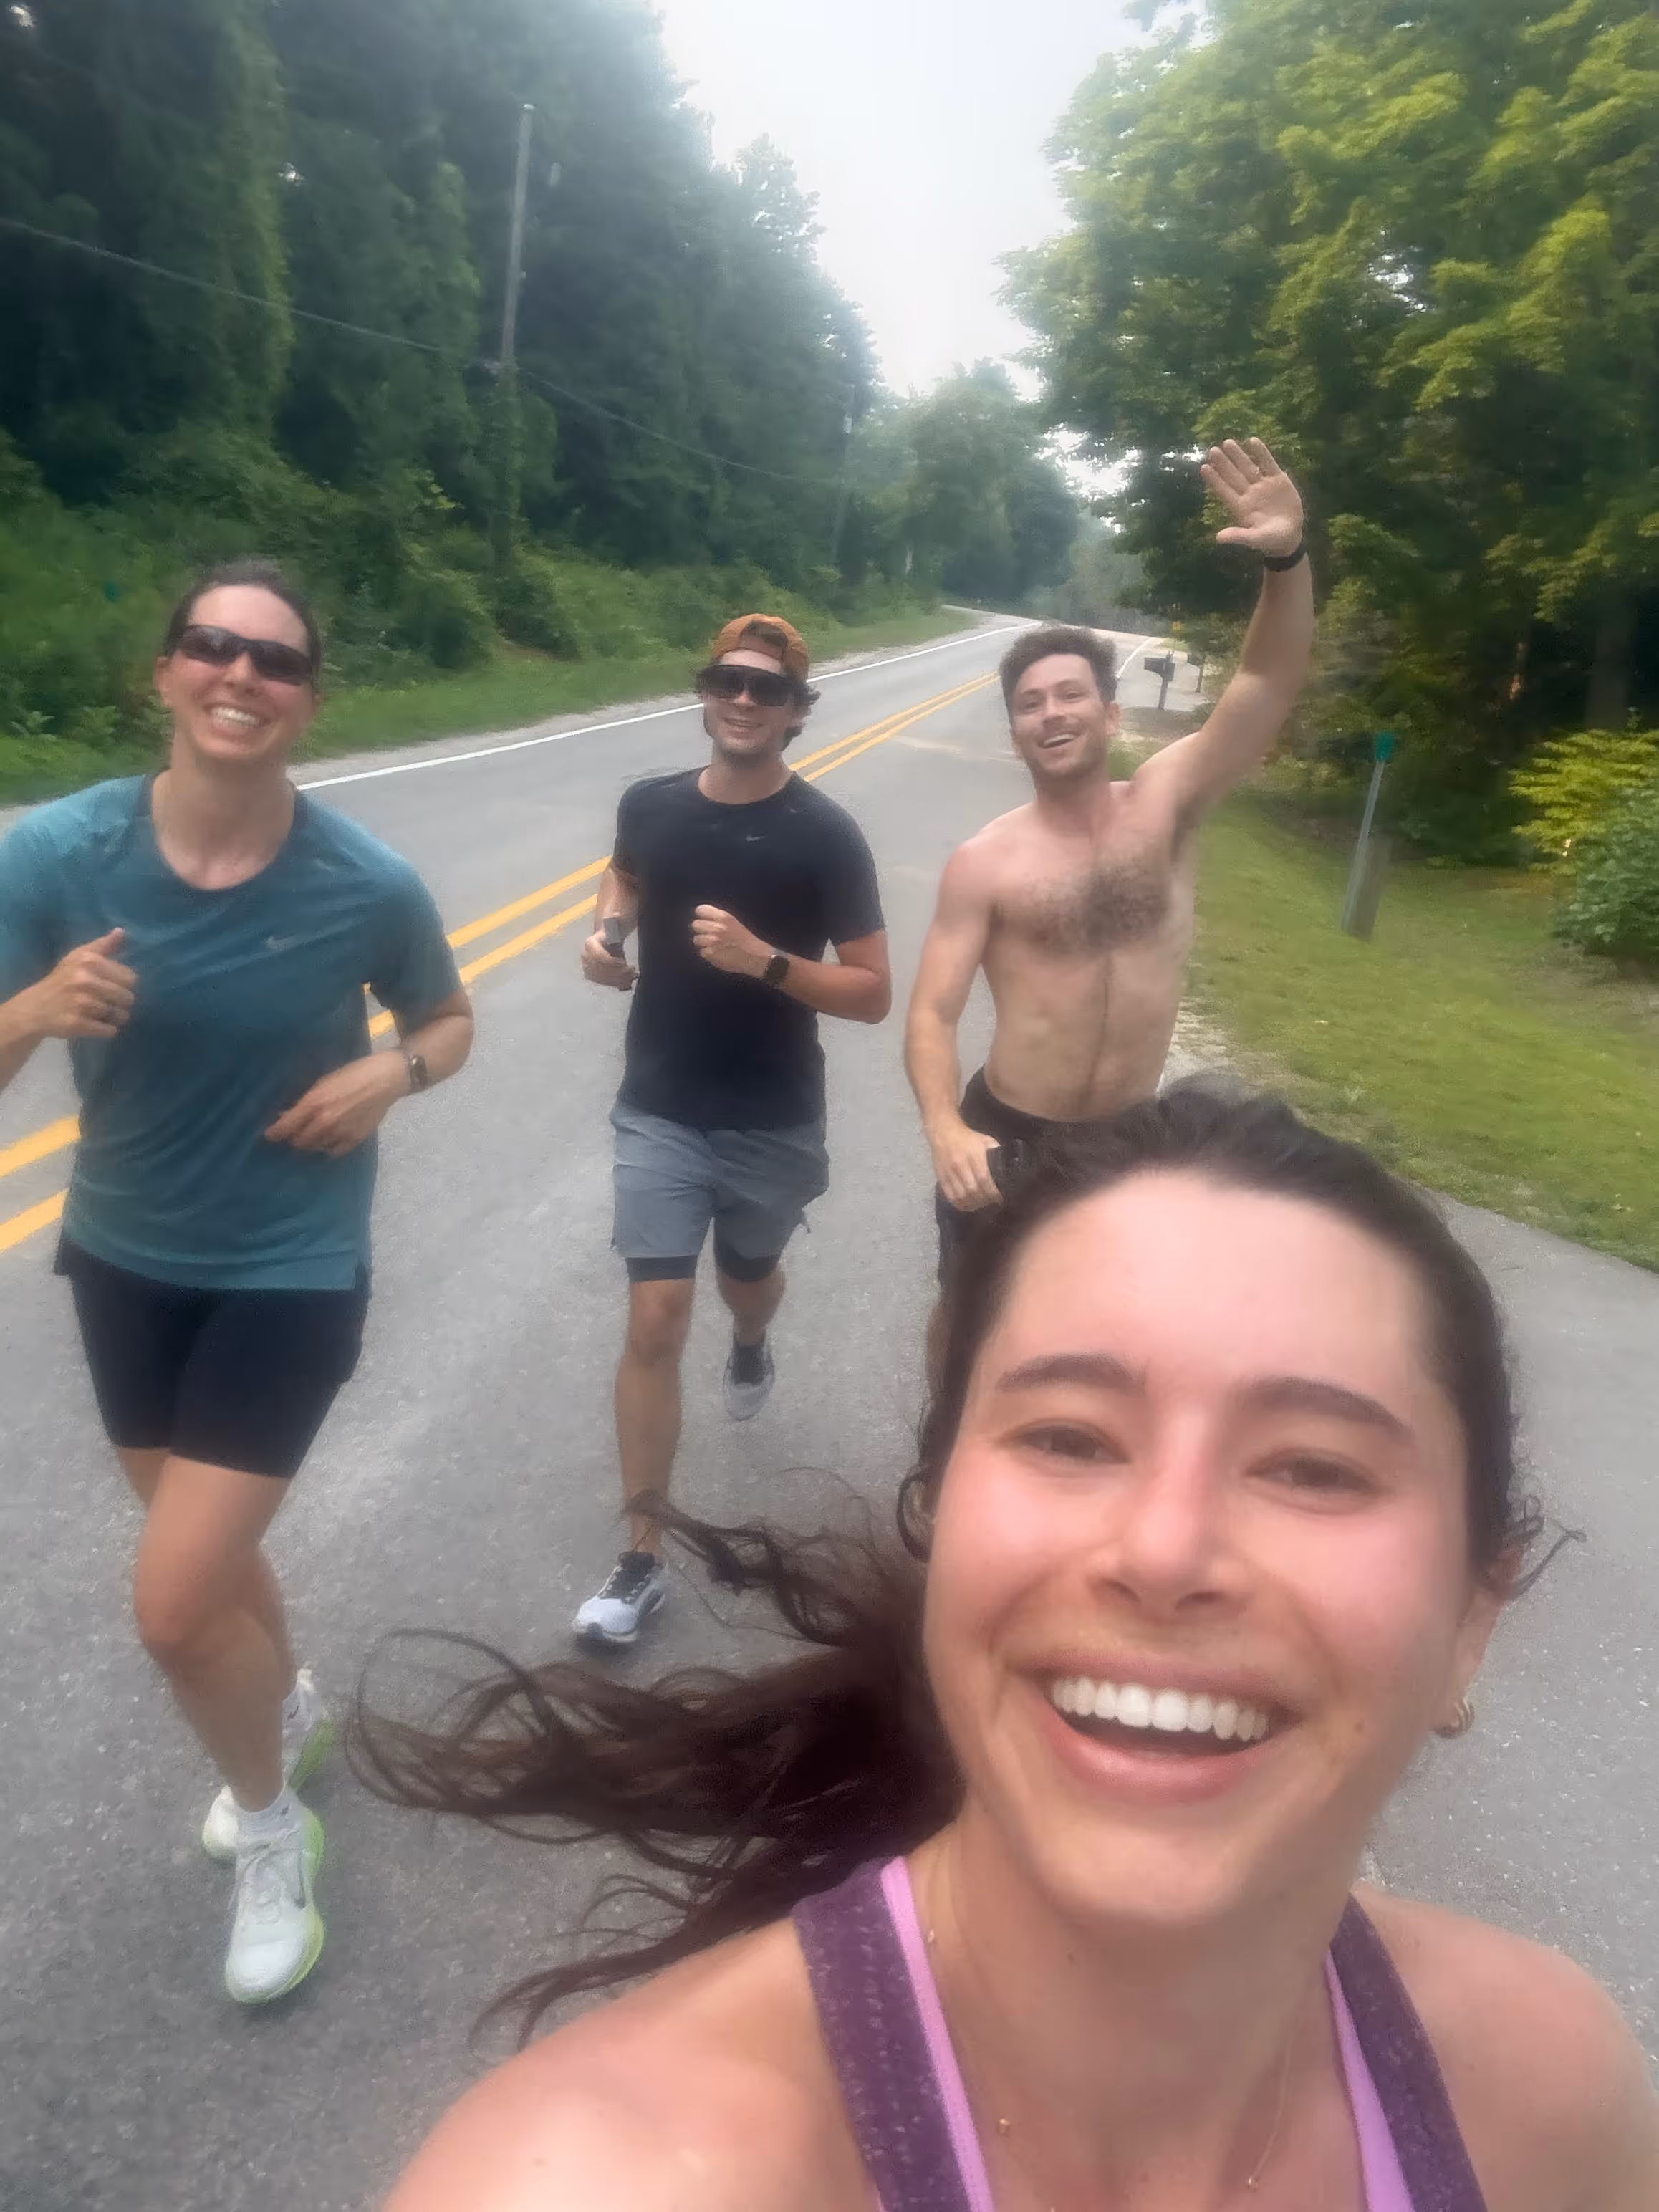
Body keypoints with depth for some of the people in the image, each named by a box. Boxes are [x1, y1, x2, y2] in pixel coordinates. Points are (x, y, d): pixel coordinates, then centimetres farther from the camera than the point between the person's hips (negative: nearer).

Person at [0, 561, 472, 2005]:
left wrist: (391, 1077, -19)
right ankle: (291, 1710, 56)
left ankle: (271, 1827, 25)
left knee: (175, 1607, -7)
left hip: (291, 1269, -3)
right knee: (209, 1550, 23)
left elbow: (449, 1021, 2)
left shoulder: (369, 885, -17)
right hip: (123, 1256, 4)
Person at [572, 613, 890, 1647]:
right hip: (660, 1112, 1)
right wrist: (609, 930, 0)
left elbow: (873, 994, -11)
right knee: (656, 1320, -5)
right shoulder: (651, 805, -2)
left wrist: (764, 960, -27)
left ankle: (751, 1343, 63)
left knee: (747, 1277, 23)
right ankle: (643, 1559, 6)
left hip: (774, 1124, -1)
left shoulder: (825, 835, -12)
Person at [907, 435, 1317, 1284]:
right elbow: (932, 1012, -13)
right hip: (1008, 1136, -2)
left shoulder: (1167, 804, -6)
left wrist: (1286, 556, -35)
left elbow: (1269, 683, -17)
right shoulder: (983, 863, -11)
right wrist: (945, 1131, -31)